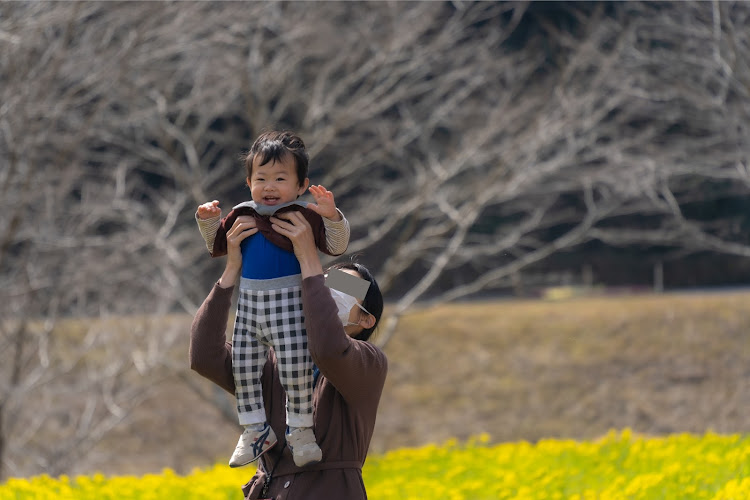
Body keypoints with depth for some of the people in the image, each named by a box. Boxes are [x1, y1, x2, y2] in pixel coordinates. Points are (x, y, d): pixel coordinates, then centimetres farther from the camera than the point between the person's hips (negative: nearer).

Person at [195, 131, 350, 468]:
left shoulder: (304, 216, -8)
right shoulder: (242, 216, 8)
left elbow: (336, 246, -13)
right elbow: (218, 247, 23)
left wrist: (331, 217, -28)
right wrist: (208, 222, 6)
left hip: (288, 302, -5)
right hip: (249, 302, 5)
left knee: (295, 365, -10)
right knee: (243, 366, 5)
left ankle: (300, 428, 7)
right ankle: (256, 430, 17)